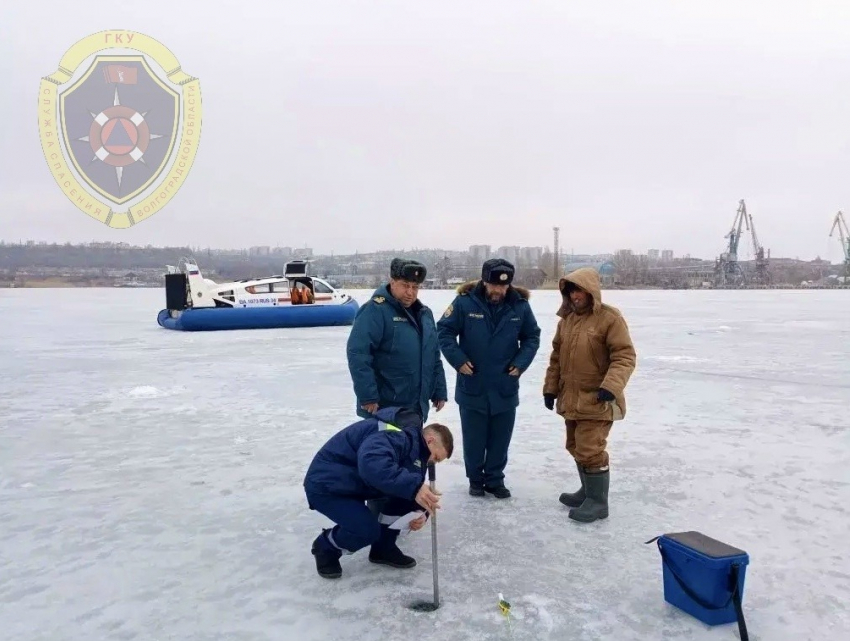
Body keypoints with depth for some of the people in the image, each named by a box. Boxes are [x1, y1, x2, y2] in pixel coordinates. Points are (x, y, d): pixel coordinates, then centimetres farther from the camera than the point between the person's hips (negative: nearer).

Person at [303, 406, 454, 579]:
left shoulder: (415, 447, 3)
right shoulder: (395, 435, -28)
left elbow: (412, 487, 8)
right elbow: (372, 464, -49)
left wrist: (420, 513, -13)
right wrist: (414, 487, -53)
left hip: (356, 483, 9)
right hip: (326, 484, -9)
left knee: (406, 497, -3)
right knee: (368, 529, -24)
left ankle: (383, 547, 12)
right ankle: (325, 548, 6)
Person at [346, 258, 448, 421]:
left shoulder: (424, 313, 12)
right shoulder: (375, 310, -14)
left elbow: (434, 357, 19)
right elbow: (358, 354, -22)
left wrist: (439, 392, 16)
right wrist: (368, 396, -24)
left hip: (416, 407, 8)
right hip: (383, 408, -8)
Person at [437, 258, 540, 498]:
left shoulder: (520, 305, -4)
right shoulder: (464, 302, -13)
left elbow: (532, 337, 9)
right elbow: (444, 331, -4)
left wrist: (521, 362, -3)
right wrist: (458, 359, -13)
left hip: (505, 387, 2)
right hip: (472, 385, -2)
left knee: (500, 439, 12)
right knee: (473, 439, 11)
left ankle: (495, 480, 29)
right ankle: (475, 479, 29)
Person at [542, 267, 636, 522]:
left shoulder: (610, 318, -12)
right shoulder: (566, 319, 10)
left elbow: (625, 356, -16)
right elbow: (557, 357, 16)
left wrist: (611, 385, -29)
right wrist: (550, 388, 13)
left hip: (597, 401, -8)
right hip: (571, 399, 8)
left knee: (591, 450, -7)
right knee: (577, 448, 17)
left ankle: (598, 501, 7)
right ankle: (589, 490, 34)